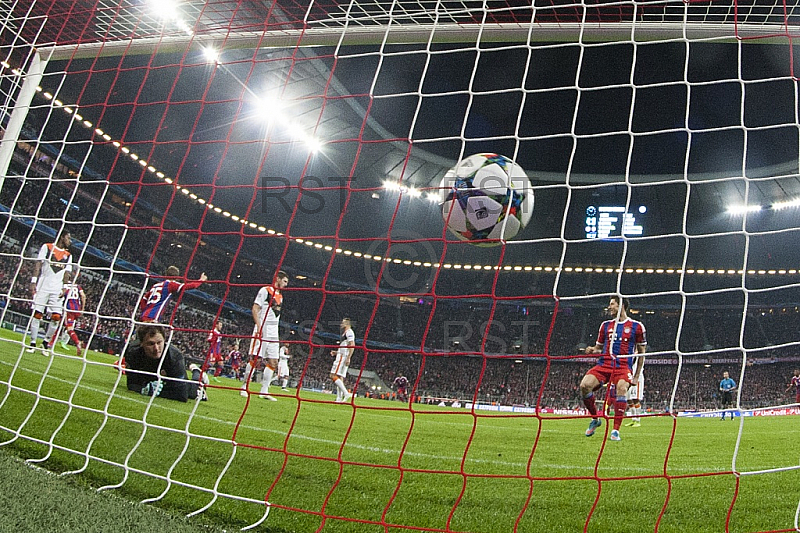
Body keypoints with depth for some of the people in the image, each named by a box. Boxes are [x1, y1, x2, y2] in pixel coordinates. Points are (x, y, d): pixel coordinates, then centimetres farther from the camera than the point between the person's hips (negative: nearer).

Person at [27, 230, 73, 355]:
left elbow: (67, 273, 12)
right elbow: (38, 264, 0)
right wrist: (33, 282, -8)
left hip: (57, 290, 3)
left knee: (56, 317, -7)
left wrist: (64, 287, -2)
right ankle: (32, 343, 4)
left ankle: (46, 342, 9)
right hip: (43, 287, -3)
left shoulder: (68, 255, 16)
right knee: (37, 314, -4)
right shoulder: (46, 247, 6)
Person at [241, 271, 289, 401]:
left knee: (273, 362, 2)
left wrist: (275, 332, 18)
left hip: (273, 332, 8)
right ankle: (244, 387, 2)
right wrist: (259, 327, -18)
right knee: (256, 358, -9)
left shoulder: (280, 296, 19)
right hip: (262, 330, -8)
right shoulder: (265, 290, -4)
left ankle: (264, 391, 6)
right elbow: (255, 309, -9)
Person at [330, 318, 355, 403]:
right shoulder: (345, 333, 25)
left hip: (343, 357, -10)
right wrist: (336, 352, 19)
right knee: (340, 378, 6)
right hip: (341, 357, 10)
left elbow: (352, 346, -18)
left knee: (334, 376, -16)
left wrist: (348, 358, -24)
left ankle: (346, 394, -22)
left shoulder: (349, 332, -6)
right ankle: (339, 399, 3)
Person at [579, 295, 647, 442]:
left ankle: (616, 430, -22)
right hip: (603, 364, 3)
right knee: (585, 385, -22)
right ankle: (595, 418, 2)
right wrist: (592, 350, 0)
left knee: (621, 388, -32)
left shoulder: (637, 326, 8)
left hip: (623, 366, -3)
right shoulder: (606, 325, 19)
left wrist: (636, 376, 9)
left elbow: (641, 352, 12)